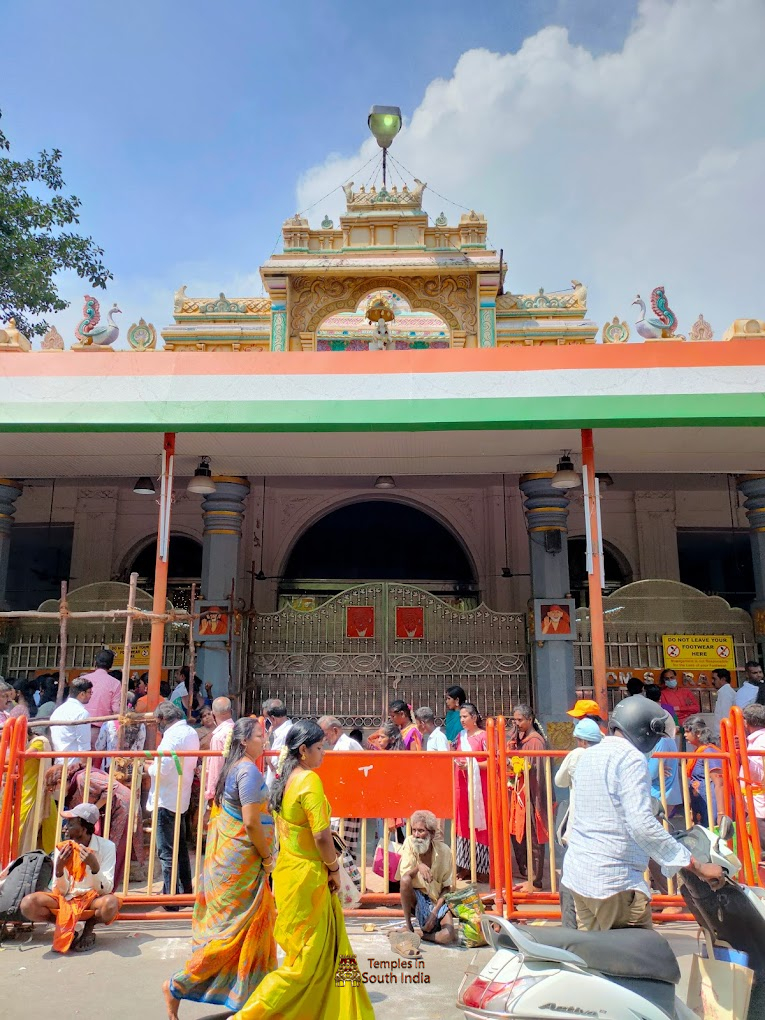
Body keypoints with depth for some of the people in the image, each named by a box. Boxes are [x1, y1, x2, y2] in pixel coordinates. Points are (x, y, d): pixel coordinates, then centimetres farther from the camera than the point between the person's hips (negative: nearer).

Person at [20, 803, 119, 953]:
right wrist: (59, 868, -24)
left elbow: (106, 890, -16)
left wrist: (94, 866, -33)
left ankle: (89, 927, -4)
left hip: (92, 900, -3)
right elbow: (60, 891, -6)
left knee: (110, 904, -38)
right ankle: (66, 929, -1)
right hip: (66, 900, 3)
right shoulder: (62, 848, -5)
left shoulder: (106, 846, -13)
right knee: (28, 904, -25)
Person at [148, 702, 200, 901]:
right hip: (181, 799, 9)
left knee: (167, 853, -1)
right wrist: (156, 764, 9)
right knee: (180, 849, 18)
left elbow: (161, 769, -24)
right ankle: (185, 892, 27)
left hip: (165, 801, -9)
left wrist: (149, 767, -4)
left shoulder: (173, 735, -19)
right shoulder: (191, 733, 9)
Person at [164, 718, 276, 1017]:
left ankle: (249, 992, 30)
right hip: (240, 860, -9)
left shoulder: (234, 768, 8)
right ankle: (177, 986, 12)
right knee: (233, 928, 2)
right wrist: (267, 858, -12)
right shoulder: (250, 771, -21)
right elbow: (251, 823, -25)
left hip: (228, 854, 10)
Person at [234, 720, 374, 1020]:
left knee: (328, 951, 20)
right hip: (307, 876, -9)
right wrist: (334, 868, -7)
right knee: (306, 961, 4)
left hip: (288, 869, 9)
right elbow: (321, 835, -23)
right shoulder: (309, 780, -20)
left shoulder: (284, 780, 6)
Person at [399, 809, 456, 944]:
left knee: (447, 936, -28)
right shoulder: (409, 842, -14)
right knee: (405, 880, -35)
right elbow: (404, 875, -20)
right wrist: (418, 867, -40)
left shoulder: (444, 851, -14)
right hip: (415, 897, 0)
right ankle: (408, 926, -14)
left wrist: (435, 911, -16)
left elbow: (446, 887, -5)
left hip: (437, 899, 0)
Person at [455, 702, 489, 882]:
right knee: (464, 824, 7)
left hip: (478, 785, -6)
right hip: (462, 784, 6)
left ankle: (483, 867, 7)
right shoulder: (461, 736, 12)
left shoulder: (483, 736, -7)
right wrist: (457, 763, 1)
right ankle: (466, 866, 15)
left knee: (479, 824, -1)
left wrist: (471, 765, -17)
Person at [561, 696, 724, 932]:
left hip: (576, 873, 8)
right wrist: (696, 866, -20)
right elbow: (642, 823, -23)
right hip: (614, 879, -8)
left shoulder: (589, 755, 13)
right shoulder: (631, 758, -13)